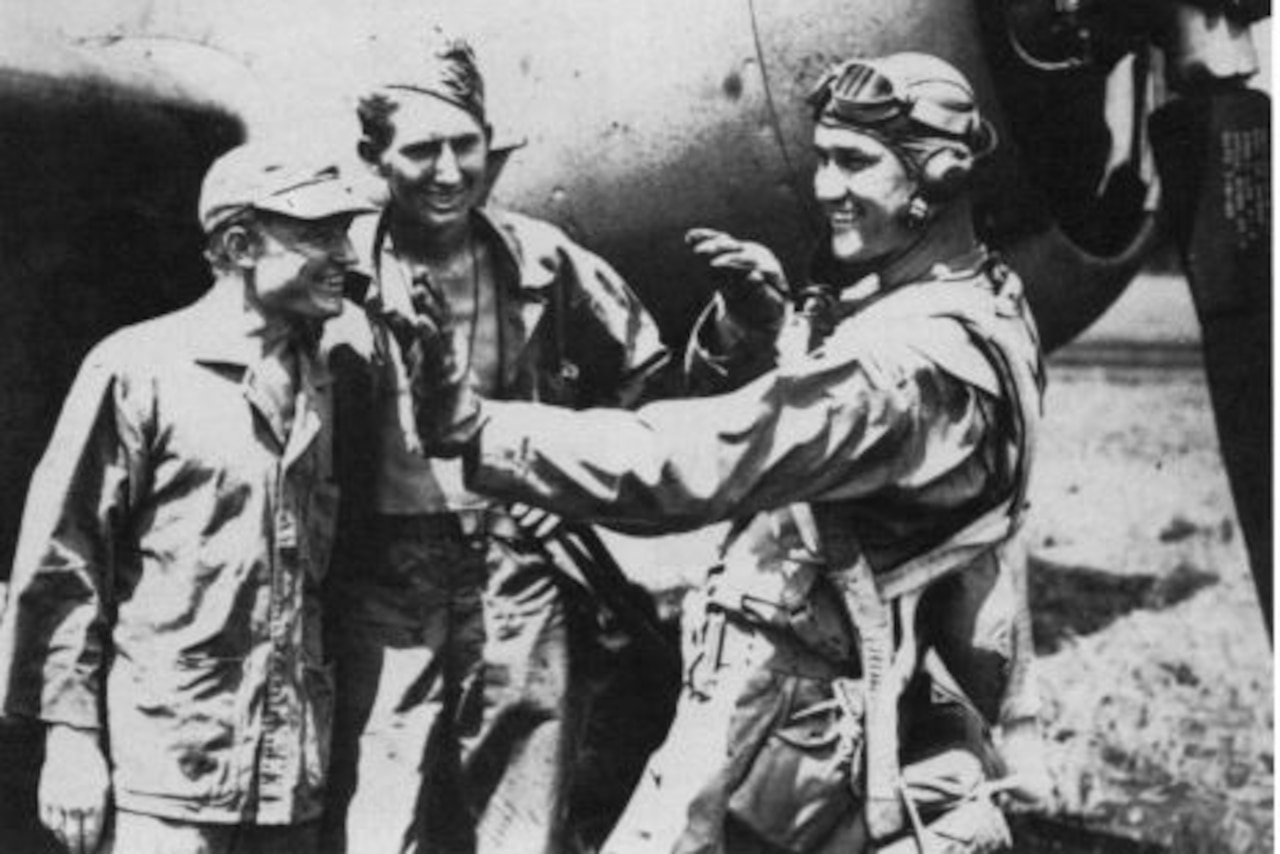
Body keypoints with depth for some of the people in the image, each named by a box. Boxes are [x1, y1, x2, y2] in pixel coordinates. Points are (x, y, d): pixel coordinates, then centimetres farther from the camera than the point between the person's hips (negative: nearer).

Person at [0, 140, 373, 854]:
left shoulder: (321, 383, 11)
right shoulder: (140, 368, -6)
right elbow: (61, 560, -6)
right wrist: (70, 734, -10)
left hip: (293, 769, 6)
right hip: (167, 765, -5)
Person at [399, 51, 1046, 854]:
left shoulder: (915, 358, -25)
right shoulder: (982, 302, 7)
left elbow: (697, 459, -35)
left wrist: (475, 429, -40)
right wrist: (779, 323, 1)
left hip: (788, 721, -10)